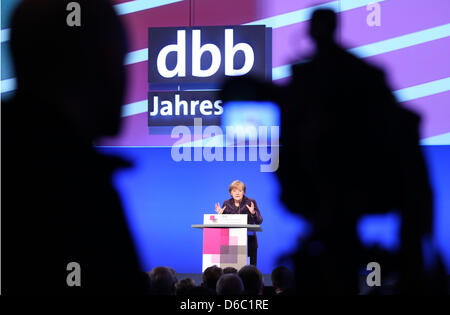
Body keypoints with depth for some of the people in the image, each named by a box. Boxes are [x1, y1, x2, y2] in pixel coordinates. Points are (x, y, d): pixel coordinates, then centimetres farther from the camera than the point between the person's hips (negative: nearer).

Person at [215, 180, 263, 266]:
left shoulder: (251, 202, 2)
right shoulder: (226, 204, 9)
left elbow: (259, 221, 0)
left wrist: (253, 213, -19)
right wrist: (220, 214, -6)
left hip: (248, 239, -1)